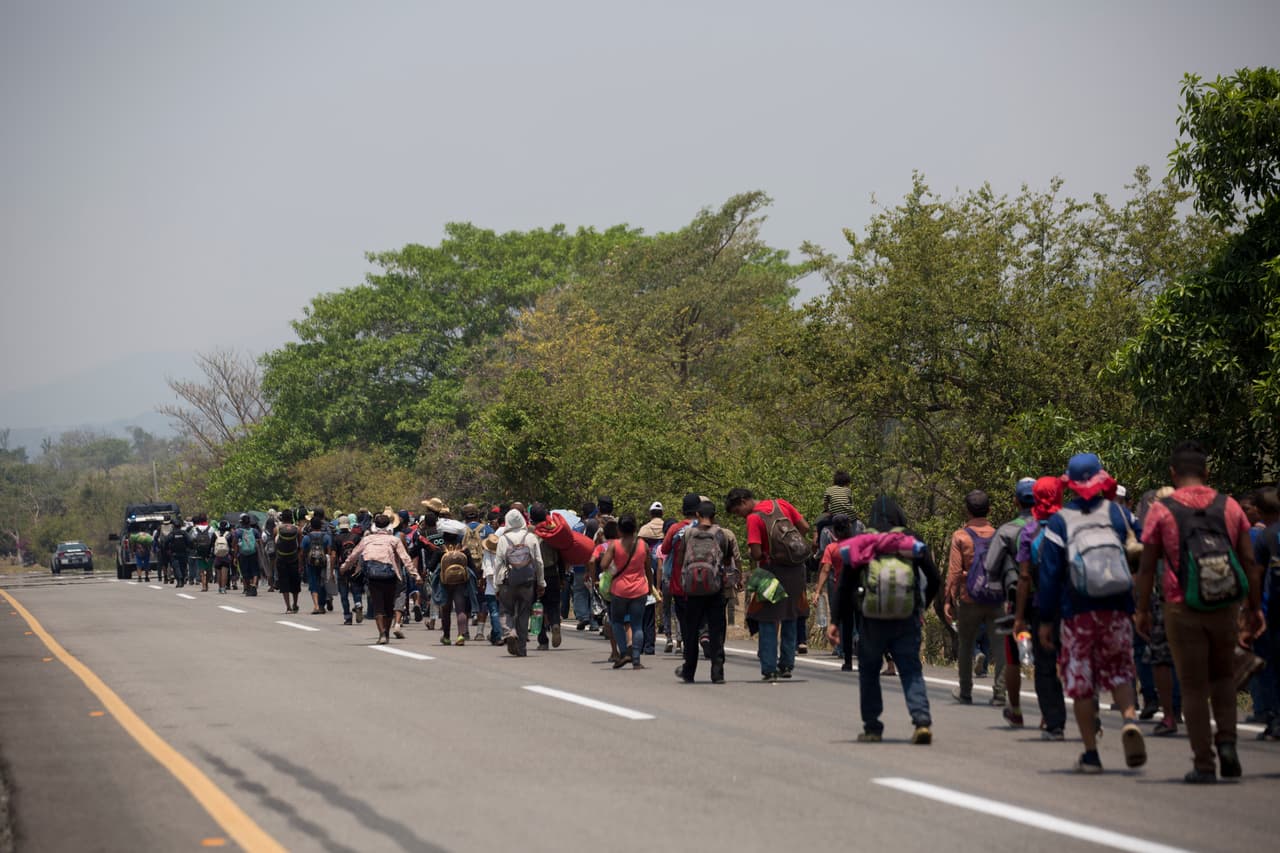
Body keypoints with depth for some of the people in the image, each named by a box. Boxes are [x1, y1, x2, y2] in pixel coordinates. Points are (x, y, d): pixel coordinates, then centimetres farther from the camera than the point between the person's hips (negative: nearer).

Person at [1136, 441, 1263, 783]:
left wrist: (1142, 610, 4)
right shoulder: (1229, 507, 2)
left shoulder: (1161, 511, -5)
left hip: (1183, 611, -2)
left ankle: (1203, 764, 6)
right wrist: (1255, 608, 9)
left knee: (1194, 687, 6)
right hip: (1225, 610, 2)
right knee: (1223, 674, 23)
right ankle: (1227, 741, 5)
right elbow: (1250, 563, 2)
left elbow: (1147, 567, -5)